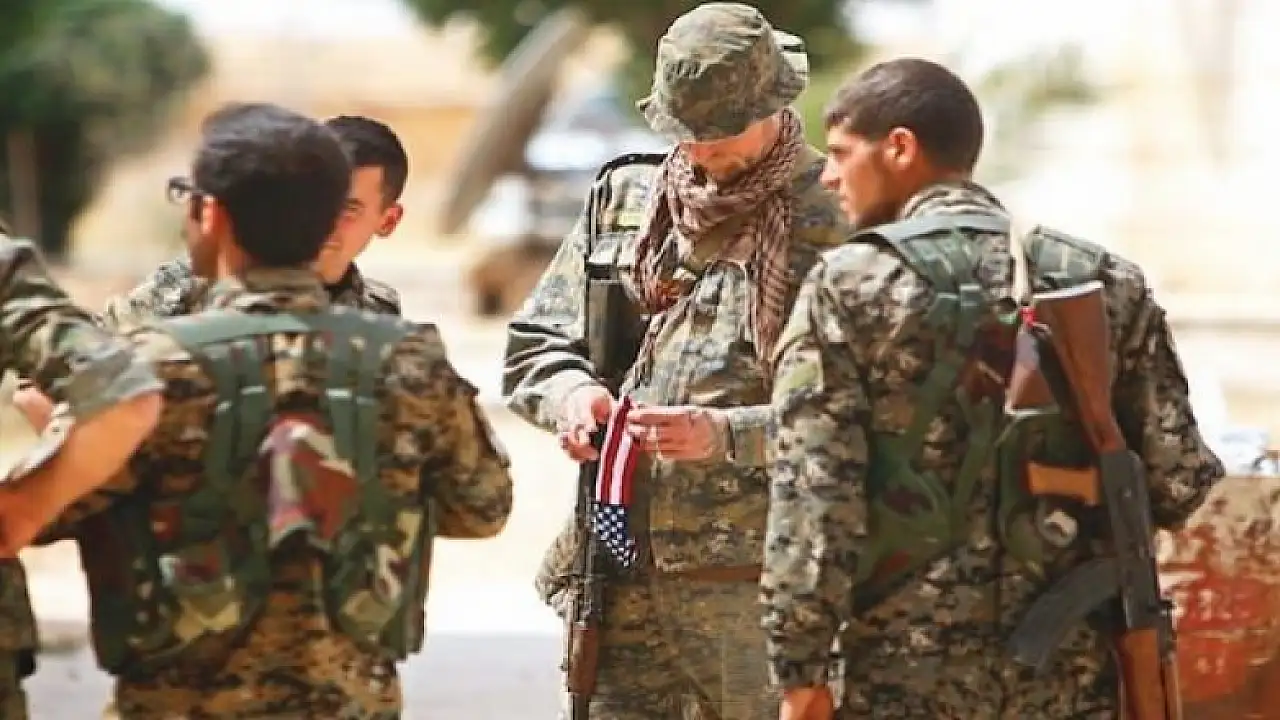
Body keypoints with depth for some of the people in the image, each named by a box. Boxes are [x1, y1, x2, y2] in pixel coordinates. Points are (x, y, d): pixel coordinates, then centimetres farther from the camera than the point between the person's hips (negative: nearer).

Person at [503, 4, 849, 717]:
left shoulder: (833, 225, -5)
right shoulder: (622, 201, 14)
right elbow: (533, 344, 18)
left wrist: (727, 436, -23)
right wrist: (571, 393, -5)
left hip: (751, 584, -5)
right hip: (617, 576, 5)